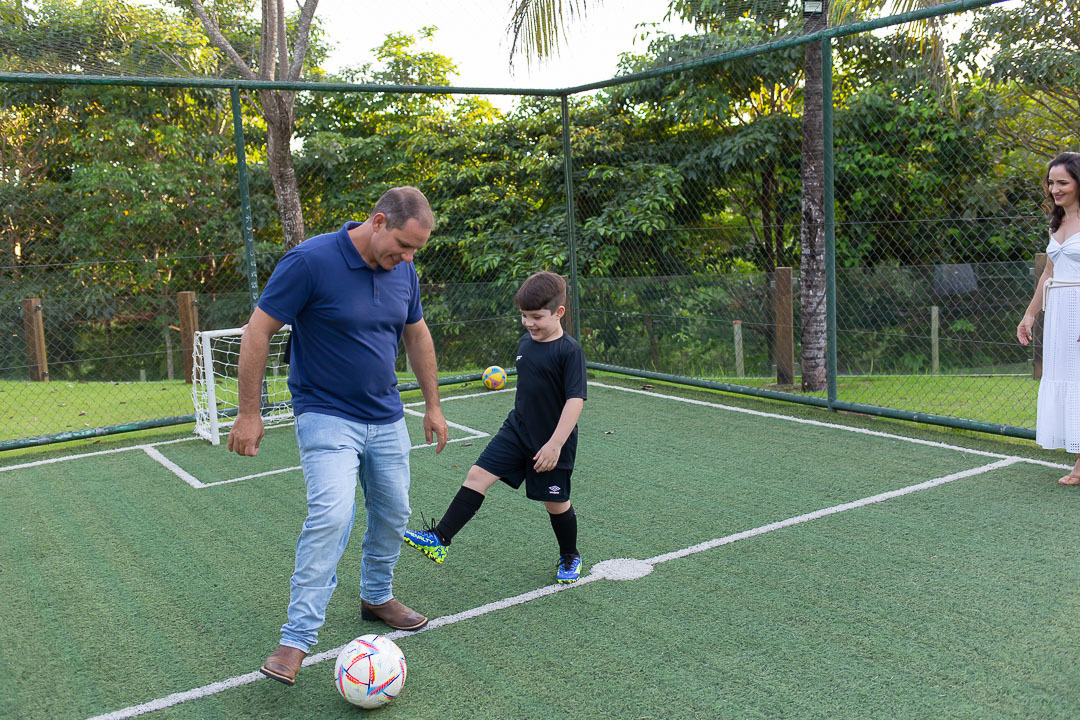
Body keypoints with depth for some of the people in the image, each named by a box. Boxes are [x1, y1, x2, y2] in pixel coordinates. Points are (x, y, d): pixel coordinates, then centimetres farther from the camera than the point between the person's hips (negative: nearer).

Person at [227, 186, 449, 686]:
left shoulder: (403, 270, 0)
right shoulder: (310, 260, -19)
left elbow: (416, 334, 14)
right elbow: (258, 331, -14)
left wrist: (432, 405, 15)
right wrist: (249, 413, -13)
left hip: (387, 419, 6)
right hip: (326, 415, -6)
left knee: (393, 514, 13)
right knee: (331, 515, -20)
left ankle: (376, 597, 37)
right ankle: (297, 638, -9)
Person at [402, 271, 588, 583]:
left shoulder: (569, 351, -17)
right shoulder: (525, 342, 5)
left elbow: (575, 399, -22)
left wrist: (555, 444, -25)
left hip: (552, 443, -6)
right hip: (516, 430, 6)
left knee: (555, 502, 7)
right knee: (478, 475, -5)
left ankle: (570, 557, 32)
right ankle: (439, 539, -3)